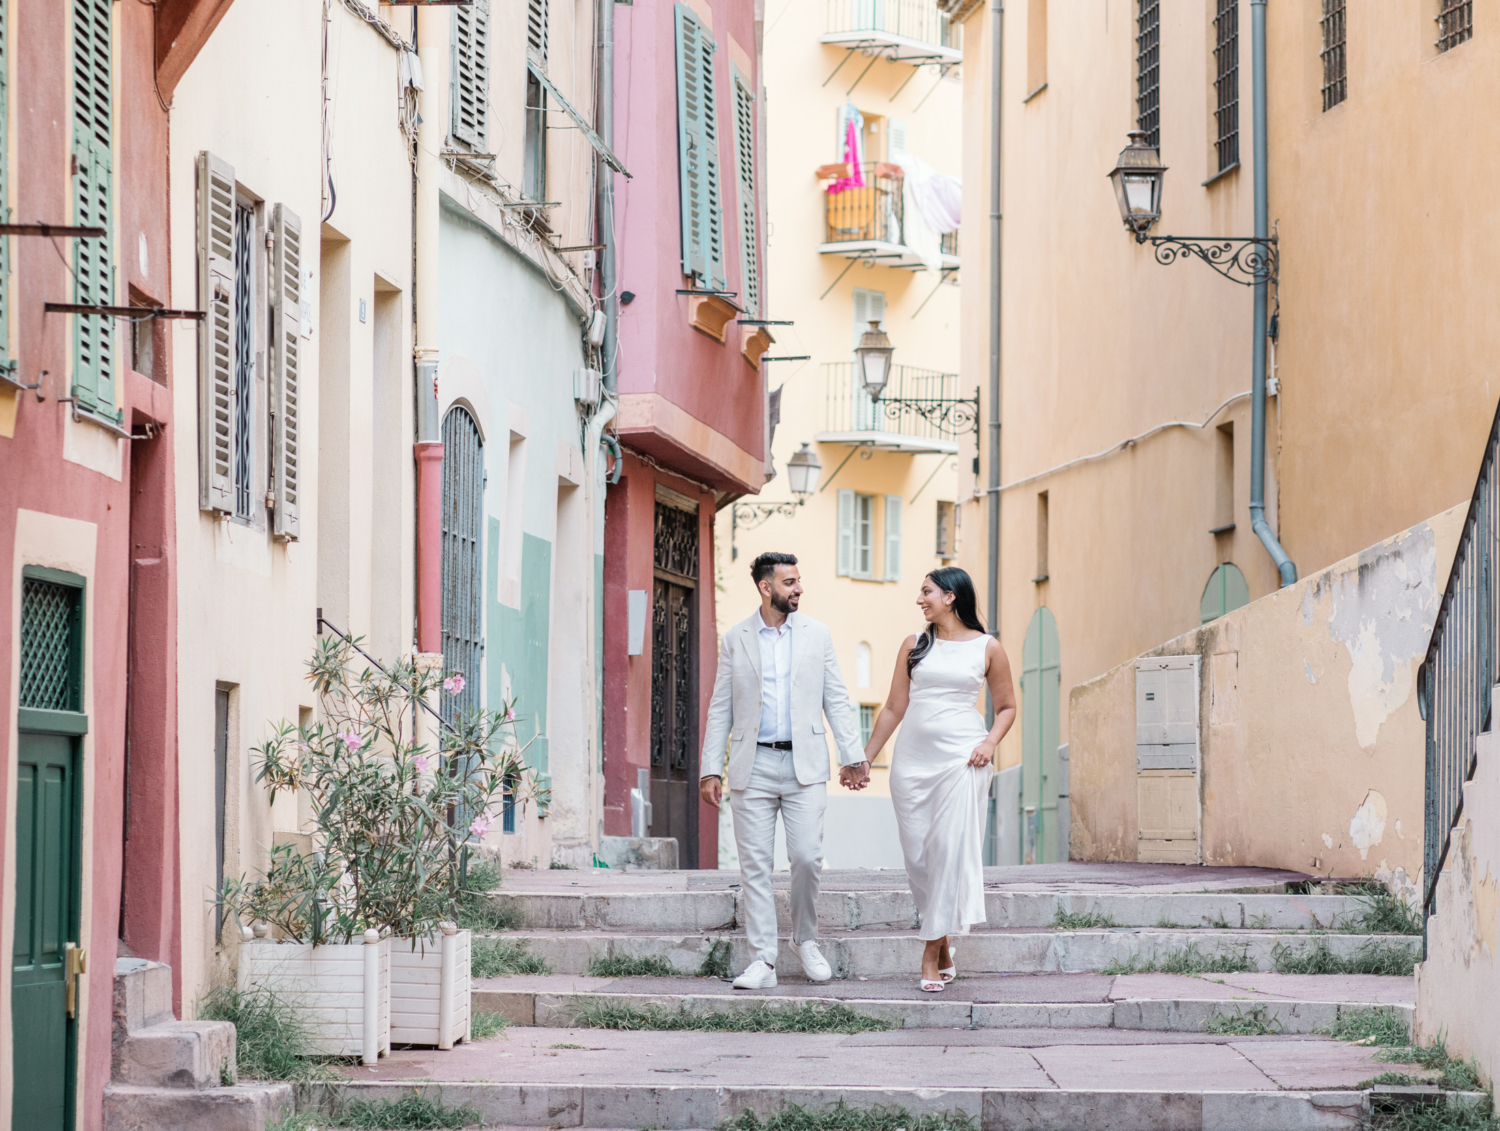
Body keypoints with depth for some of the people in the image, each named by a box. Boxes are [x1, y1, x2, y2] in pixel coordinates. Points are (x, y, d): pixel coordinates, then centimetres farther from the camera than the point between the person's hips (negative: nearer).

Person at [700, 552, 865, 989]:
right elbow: (720, 710, 8)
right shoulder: (735, 640, 7)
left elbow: (836, 701, 10)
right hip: (753, 766, 0)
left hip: (803, 764, 0)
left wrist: (852, 755, 2)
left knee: (807, 857, -7)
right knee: (755, 865, -2)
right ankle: (763, 960, 2)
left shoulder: (816, 634, 9)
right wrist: (711, 769, 2)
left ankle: (806, 940, 15)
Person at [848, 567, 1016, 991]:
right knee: (917, 855, -1)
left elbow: (1006, 706, 11)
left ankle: (931, 956, -10)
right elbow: (894, 708, 14)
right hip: (912, 757, 3)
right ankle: (944, 947, 14)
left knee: (950, 849, -12)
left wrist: (990, 742, -6)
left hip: (961, 756, -3)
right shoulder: (914, 646, 12)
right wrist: (865, 759, 12)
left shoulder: (987, 648, 5)